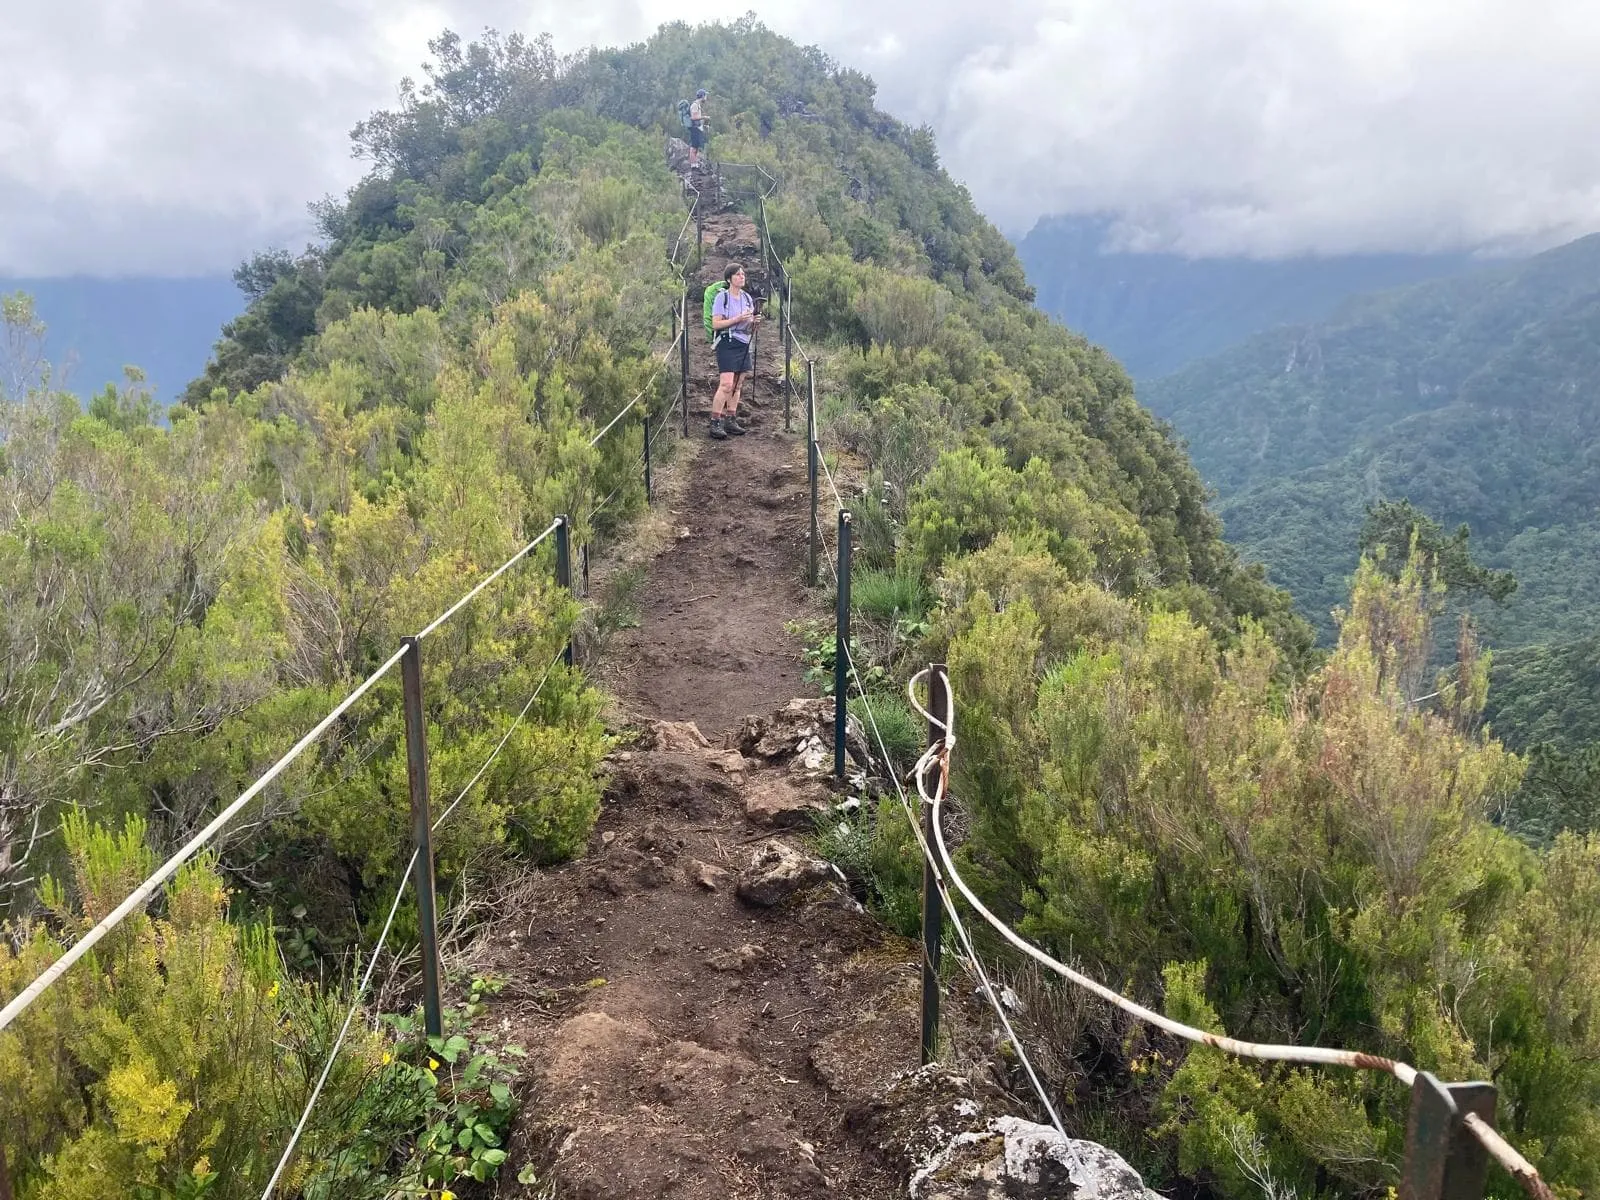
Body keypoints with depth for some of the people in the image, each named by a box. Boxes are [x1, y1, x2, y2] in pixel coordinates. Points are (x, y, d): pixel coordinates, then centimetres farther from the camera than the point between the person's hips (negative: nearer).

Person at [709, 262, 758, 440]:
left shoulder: (747, 298, 13)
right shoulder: (722, 297, -5)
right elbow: (716, 324, -12)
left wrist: (754, 322, -6)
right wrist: (737, 319, -20)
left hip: (744, 345, 7)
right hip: (727, 344, -7)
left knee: (737, 386, 7)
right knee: (726, 385, -15)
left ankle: (731, 421, 14)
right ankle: (715, 423, -12)